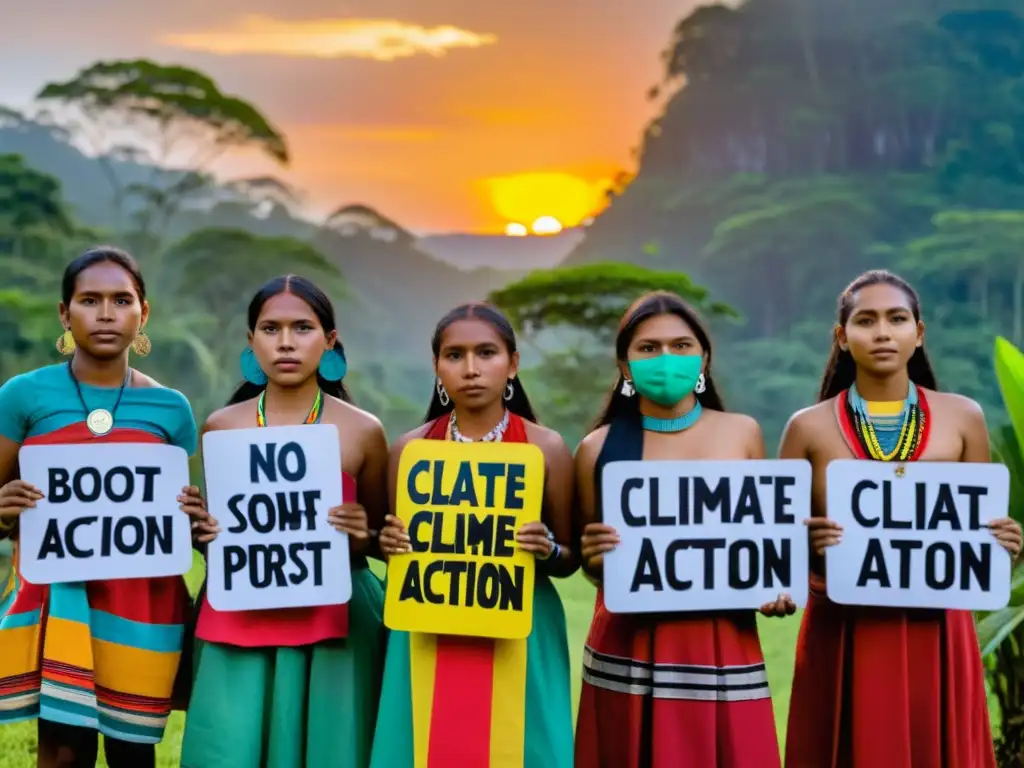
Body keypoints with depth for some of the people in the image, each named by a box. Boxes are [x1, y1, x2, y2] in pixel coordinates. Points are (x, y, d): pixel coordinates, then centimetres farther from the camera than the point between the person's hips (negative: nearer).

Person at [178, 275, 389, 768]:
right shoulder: (220, 427, 5)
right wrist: (201, 529, -5)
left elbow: (380, 538, 10)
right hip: (238, 618, 1)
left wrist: (361, 537, -11)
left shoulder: (362, 432, 0)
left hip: (333, 621, -1)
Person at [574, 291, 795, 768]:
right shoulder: (599, 447, 3)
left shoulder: (742, 434, 6)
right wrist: (594, 558, -11)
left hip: (723, 649, 1)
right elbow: (593, 564, 11)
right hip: (628, 654, 0)